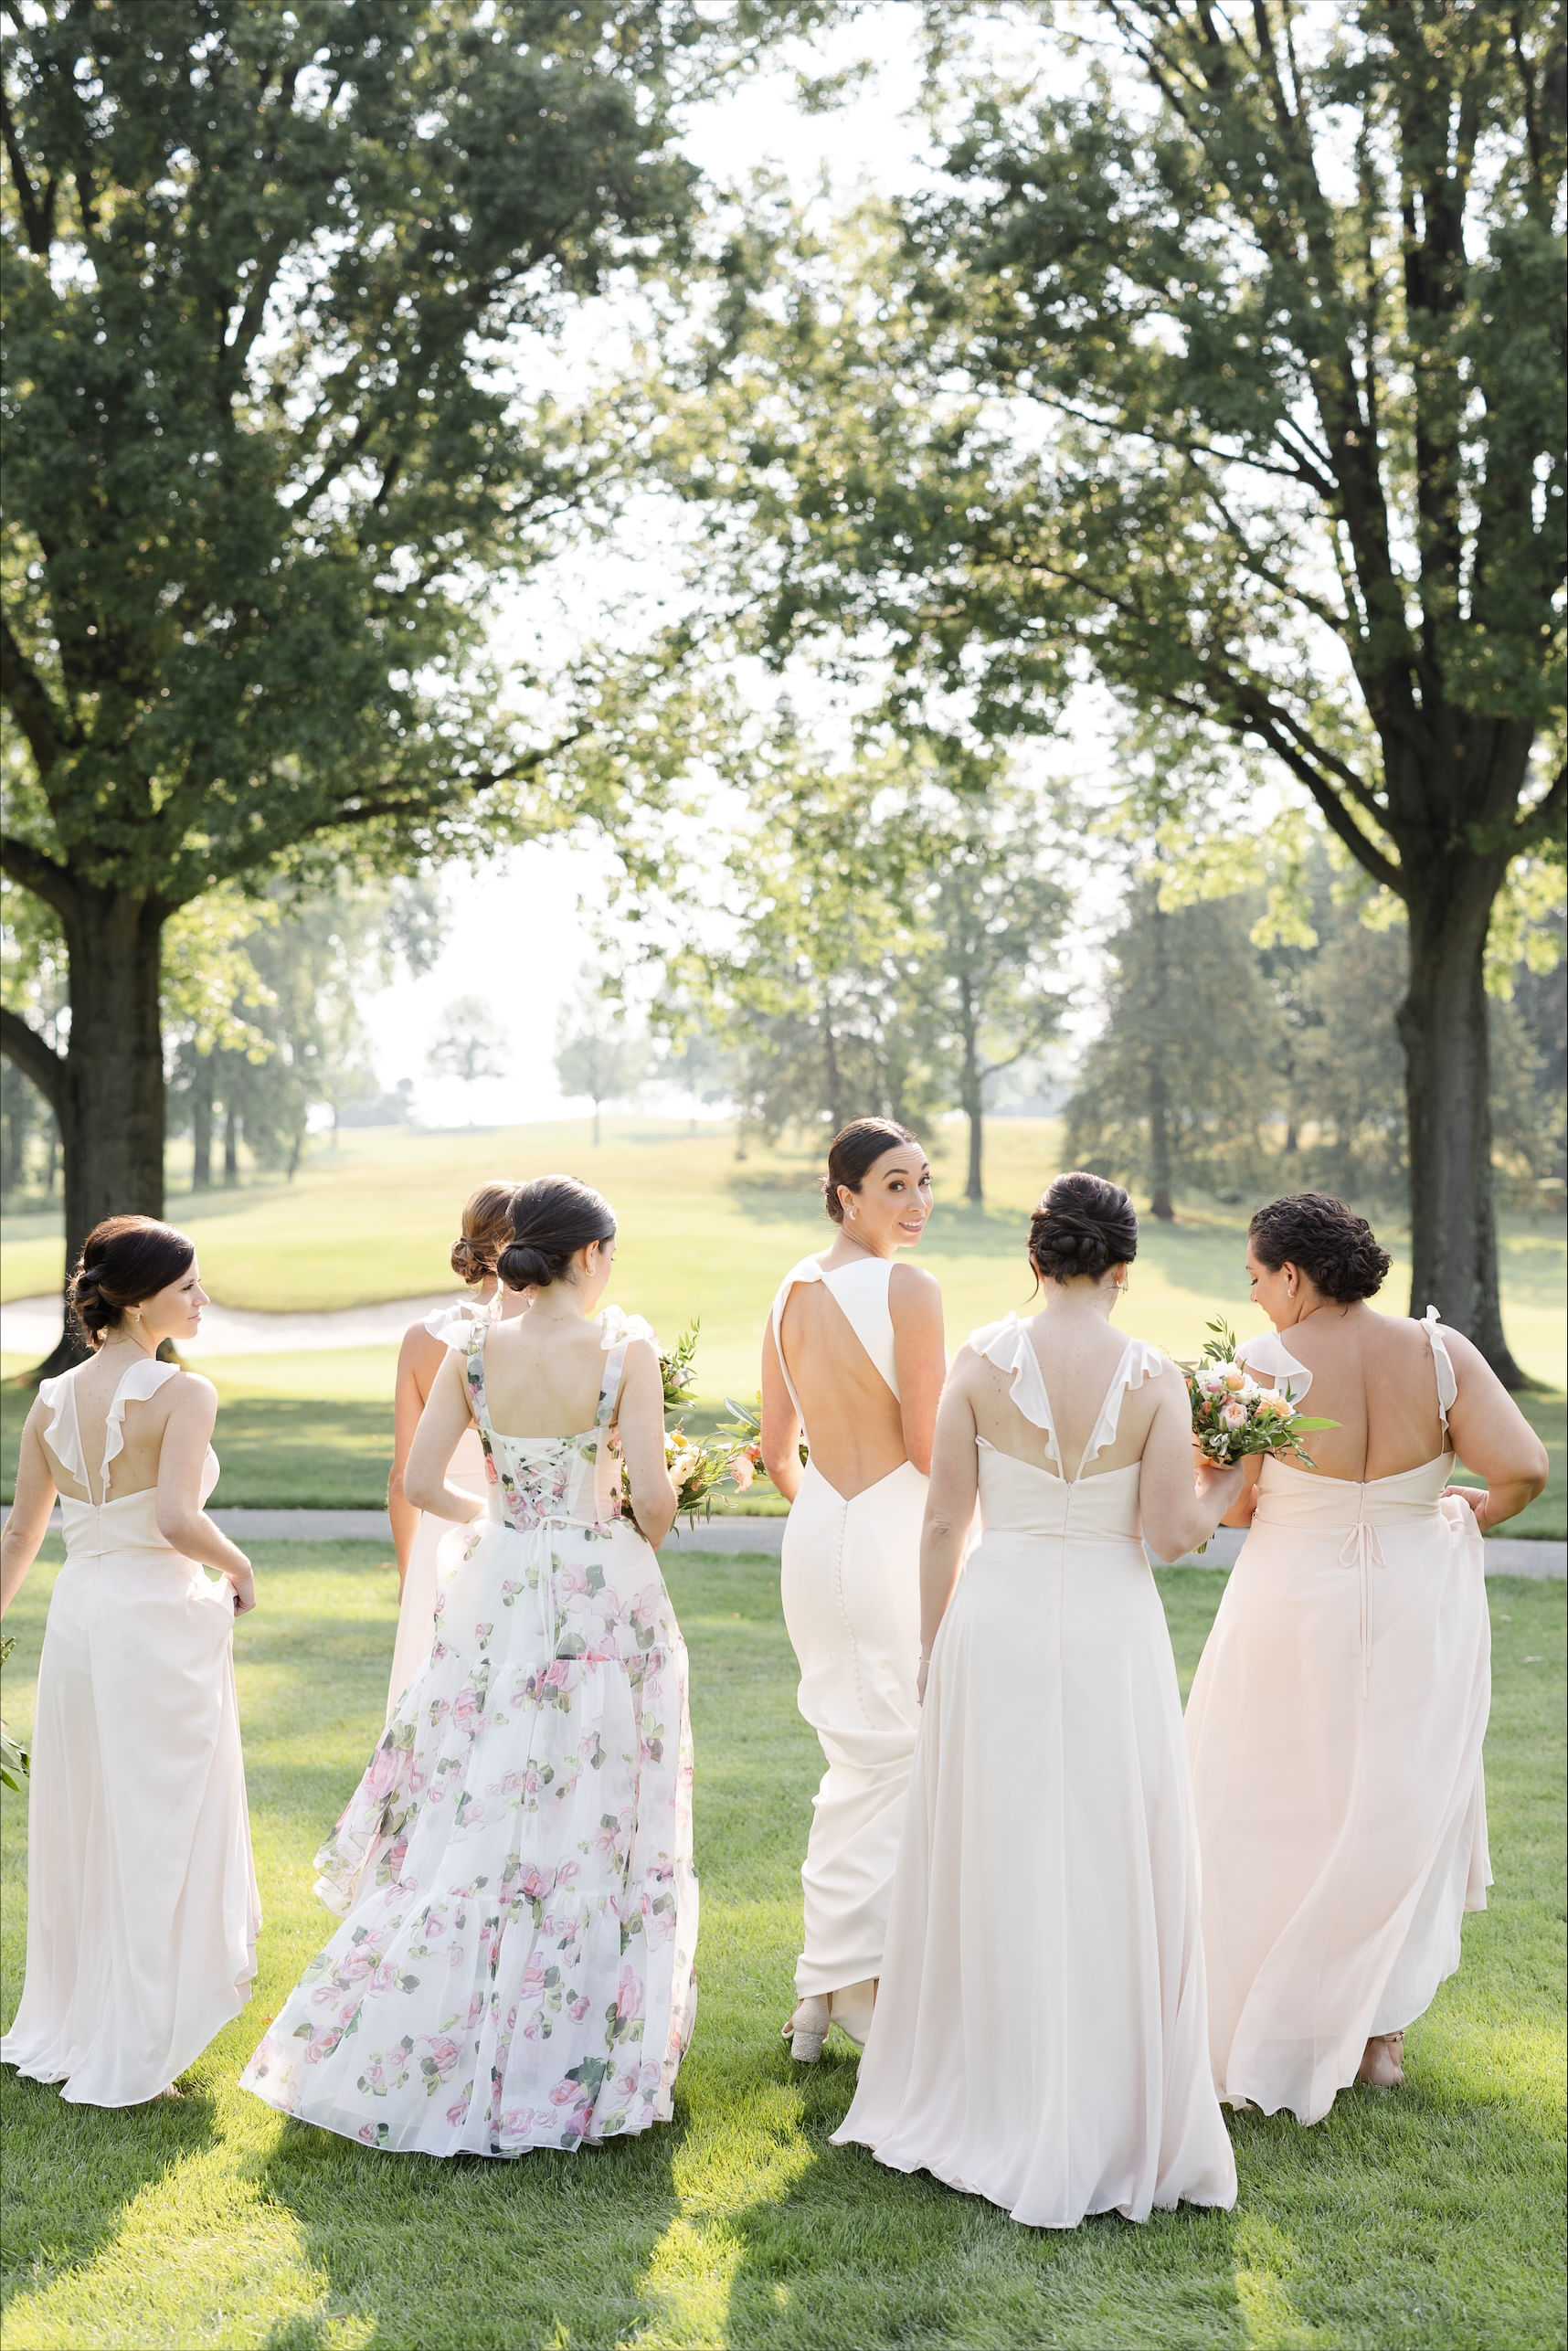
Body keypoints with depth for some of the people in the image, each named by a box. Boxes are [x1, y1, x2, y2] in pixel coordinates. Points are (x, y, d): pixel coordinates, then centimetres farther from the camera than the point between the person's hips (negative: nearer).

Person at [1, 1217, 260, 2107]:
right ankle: (129, 2054, 11)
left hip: (77, 1616, 6)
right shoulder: (183, 1394, -14)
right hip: (159, 1619, -6)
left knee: (80, 1824, 18)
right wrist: (238, 1567, -7)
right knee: (157, 1828, 4)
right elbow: (178, 1520, -25)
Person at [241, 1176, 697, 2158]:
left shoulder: (475, 1352, -2)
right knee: (589, 1825, 6)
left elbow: (422, 1483, -1)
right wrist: (645, 1543, 7)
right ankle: (565, 2065, 14)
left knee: (475, 1819, 13)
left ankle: (439, 2051, 20)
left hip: (500, 1592, 3)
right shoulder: (626, 1348, -11)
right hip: (604, 1598, -3)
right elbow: (654, 1493, -15)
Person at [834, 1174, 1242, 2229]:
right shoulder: (1156, 1376, -8)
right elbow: (1171, 1533, -9)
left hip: (997, 1623, 1)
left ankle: (980, 2104, 24)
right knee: (1108, 1872, 8)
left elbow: (943, 1521, -3)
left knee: (992, 1864, 12)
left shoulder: (983, 1360, -5)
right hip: (1112, 1632, -1)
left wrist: (933, 1643, 9)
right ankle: (1104, 2122, 17)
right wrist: (1227, 1486, 10)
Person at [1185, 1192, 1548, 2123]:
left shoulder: (1269, 1364, -17)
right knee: (1399, 1815, 18)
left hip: (1297, 1610, -2)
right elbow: (1524, 1467, -15)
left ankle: (1273, 2028, 24)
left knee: (1282, 1815, 15)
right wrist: (1476, 1514, 6)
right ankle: (1379, 2034, 27)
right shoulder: (1440, 1353, -10)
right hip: (1420, 1615, 2)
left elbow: (1227, 1505, -11)